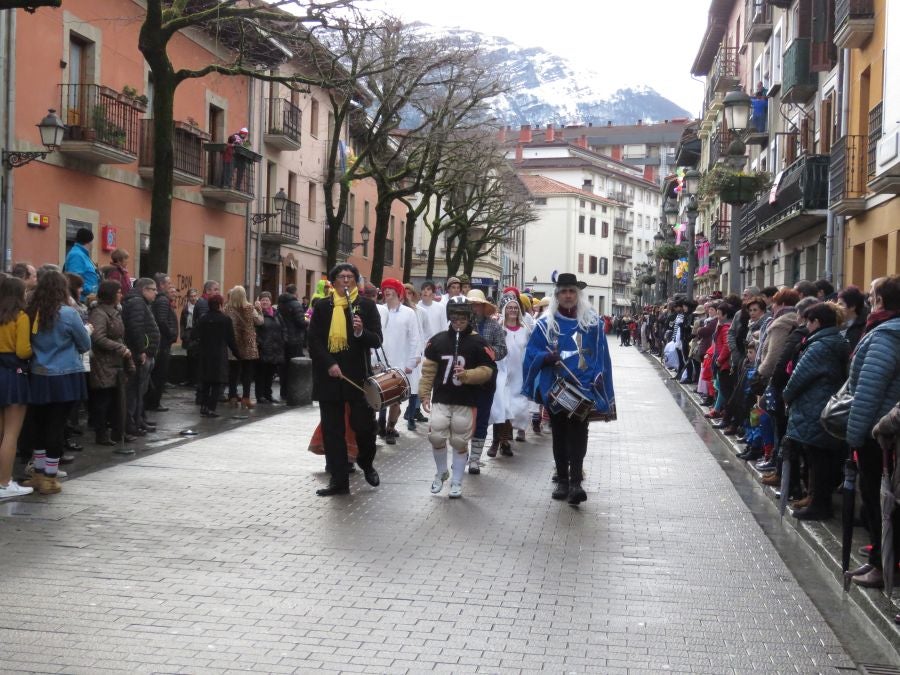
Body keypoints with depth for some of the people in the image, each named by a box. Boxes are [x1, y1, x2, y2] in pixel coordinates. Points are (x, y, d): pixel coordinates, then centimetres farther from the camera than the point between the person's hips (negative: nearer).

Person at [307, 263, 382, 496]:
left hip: (358, 375, -1)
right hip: (328, 376, 1)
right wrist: (329, 364, -12)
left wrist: (361, 332, -22)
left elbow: (377, 341, -2)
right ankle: (339, 480, 12)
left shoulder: (366, 305, 3)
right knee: (332, 430, 4)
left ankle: (366, 462, 28)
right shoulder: (322, 306, 7)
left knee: (364, 424, -2)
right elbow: (313, 340, 1)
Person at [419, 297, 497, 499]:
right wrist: (424, 394, 1)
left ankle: (456, 482, 19)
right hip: (441, 399, 2)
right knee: (436, 436, -6)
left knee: (460, 442, 5)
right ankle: (441, 472, 20)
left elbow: (488, 370, -5)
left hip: (466, 402, -2)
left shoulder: (478, 342, -4)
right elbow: (428, 369, 5)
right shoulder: (438, 340, 3)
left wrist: (467, 375, -19)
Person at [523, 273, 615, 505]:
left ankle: (575, 481, -13)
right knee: (559, 434, 10)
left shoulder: (592, 322, 3)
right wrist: (546, 357, -17)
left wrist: (598, 377, -5)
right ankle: (562, 480, 19)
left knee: (578, 433, -10)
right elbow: (532, 353, 3)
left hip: (583, 388, -2)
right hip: (554, 388, 2)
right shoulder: (546, 323, 3)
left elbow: (601, 354, 6)